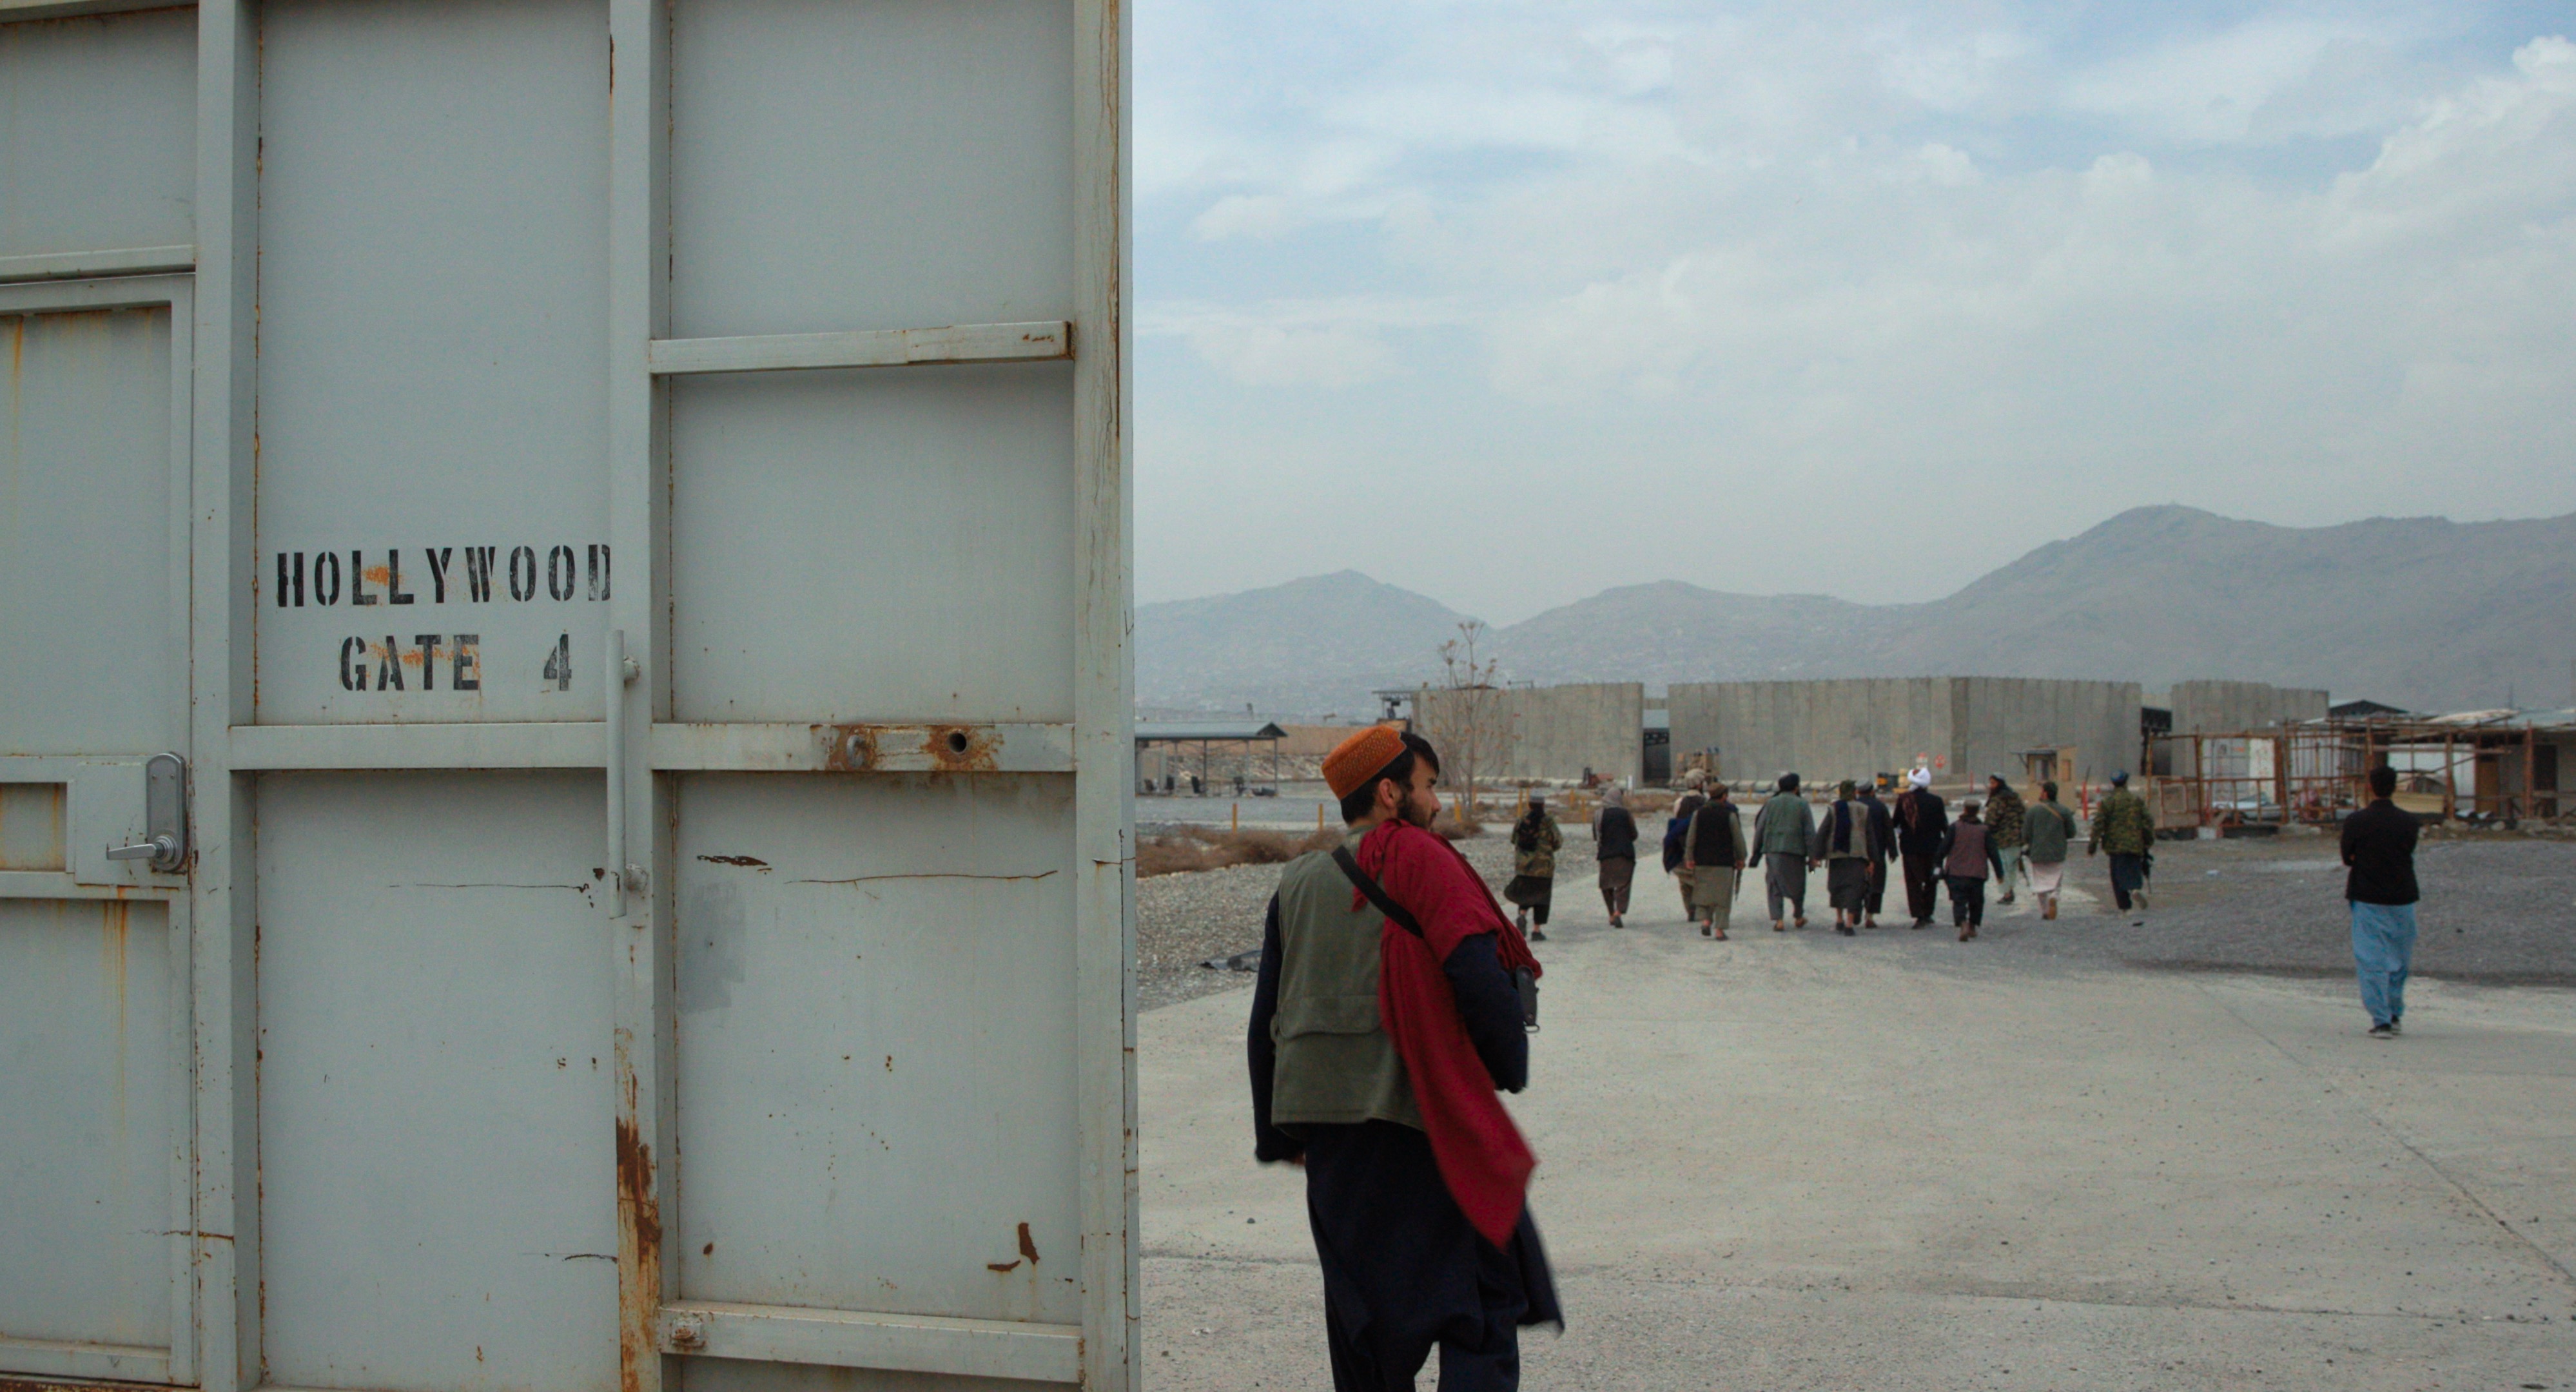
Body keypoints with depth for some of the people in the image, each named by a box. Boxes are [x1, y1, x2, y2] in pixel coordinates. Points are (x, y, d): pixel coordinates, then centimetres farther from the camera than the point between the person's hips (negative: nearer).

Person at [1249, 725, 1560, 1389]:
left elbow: (1265, 1022, 14)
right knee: (1482, 1304, 0)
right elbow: (1478, 973, -17)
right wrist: (1510, 1066, -2)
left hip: (1322, 1114, 6)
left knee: (1360, 1307, 16)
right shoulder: (1418, 859, -6)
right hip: (1418, 1110, -6)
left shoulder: (1296, 883, 12)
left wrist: (1276, 1133, 21)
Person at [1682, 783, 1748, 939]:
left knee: (1703, 893, 14)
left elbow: (1690, 838, 1)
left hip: (1702, 861, 2)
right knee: (1723, 896, 3)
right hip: (1724, 862, -2)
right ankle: (1719, 929, -1)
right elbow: (1739, 840, -2)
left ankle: (1705, 921, -5)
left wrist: (1689, 858, 6)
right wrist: (1741, 859, 9)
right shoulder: (1730, 815, -5)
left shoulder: (1698, 813, 1)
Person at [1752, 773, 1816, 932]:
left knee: (1774, 887, 3)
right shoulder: (1802, 805, 0)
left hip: (1773, 851, 1)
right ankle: (1799, 917, 30)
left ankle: (1777, 920, -8)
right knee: (1797, 885, 17)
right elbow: (1810, 833, -1)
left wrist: (1756, 852, 11)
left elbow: (1760, 829, 4)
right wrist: (1812, 856, 2)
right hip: (1795, 851, -1)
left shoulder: (1770, 804, 4)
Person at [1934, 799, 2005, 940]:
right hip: (1977, 874, 2)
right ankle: (1972, 927, 24)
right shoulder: (1985, 830, 2)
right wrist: (1999, 872, 8)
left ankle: (1963, 925, -24)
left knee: (1959, 901, -4)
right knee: (1976, 902, 19)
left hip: (1956, 873, -2)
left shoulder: (1955, 827, -2)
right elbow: (1993, 853, 2)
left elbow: (1944, 848, -3)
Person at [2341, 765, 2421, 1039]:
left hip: (2367, 898, -2)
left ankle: (2381, 1021, -5)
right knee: (2400, 960, 16)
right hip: (2402, 898, 2)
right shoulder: (2409, 822, -3)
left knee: (2372, 961, 0)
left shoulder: (2355, 822, -7)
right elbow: (2409, 854, 6)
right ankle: (2395, 1015, 24)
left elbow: (2348, 858, 1)